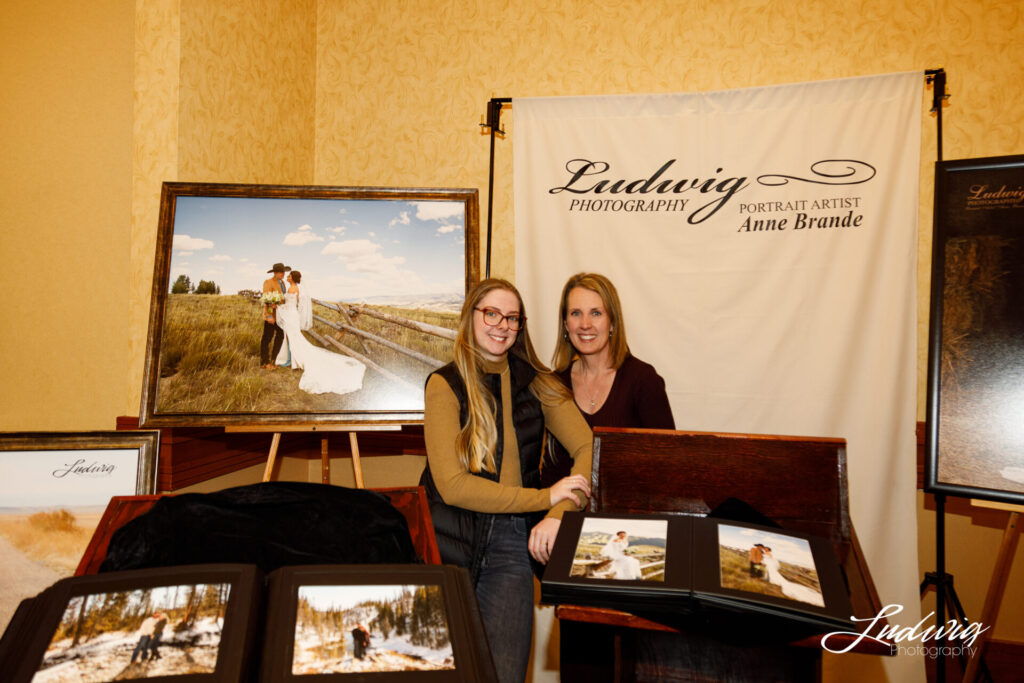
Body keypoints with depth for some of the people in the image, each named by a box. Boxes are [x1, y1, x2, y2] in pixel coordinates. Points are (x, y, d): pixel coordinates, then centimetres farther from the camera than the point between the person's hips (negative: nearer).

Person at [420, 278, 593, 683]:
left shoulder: (535, 382, 7)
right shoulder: (445, 384, -3)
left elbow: (589, 448, -1)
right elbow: (452, 484, -11)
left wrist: (559, 513, -18)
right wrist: (546, 497, -14)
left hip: (511, 541, 2)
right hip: (448, 538, -2)